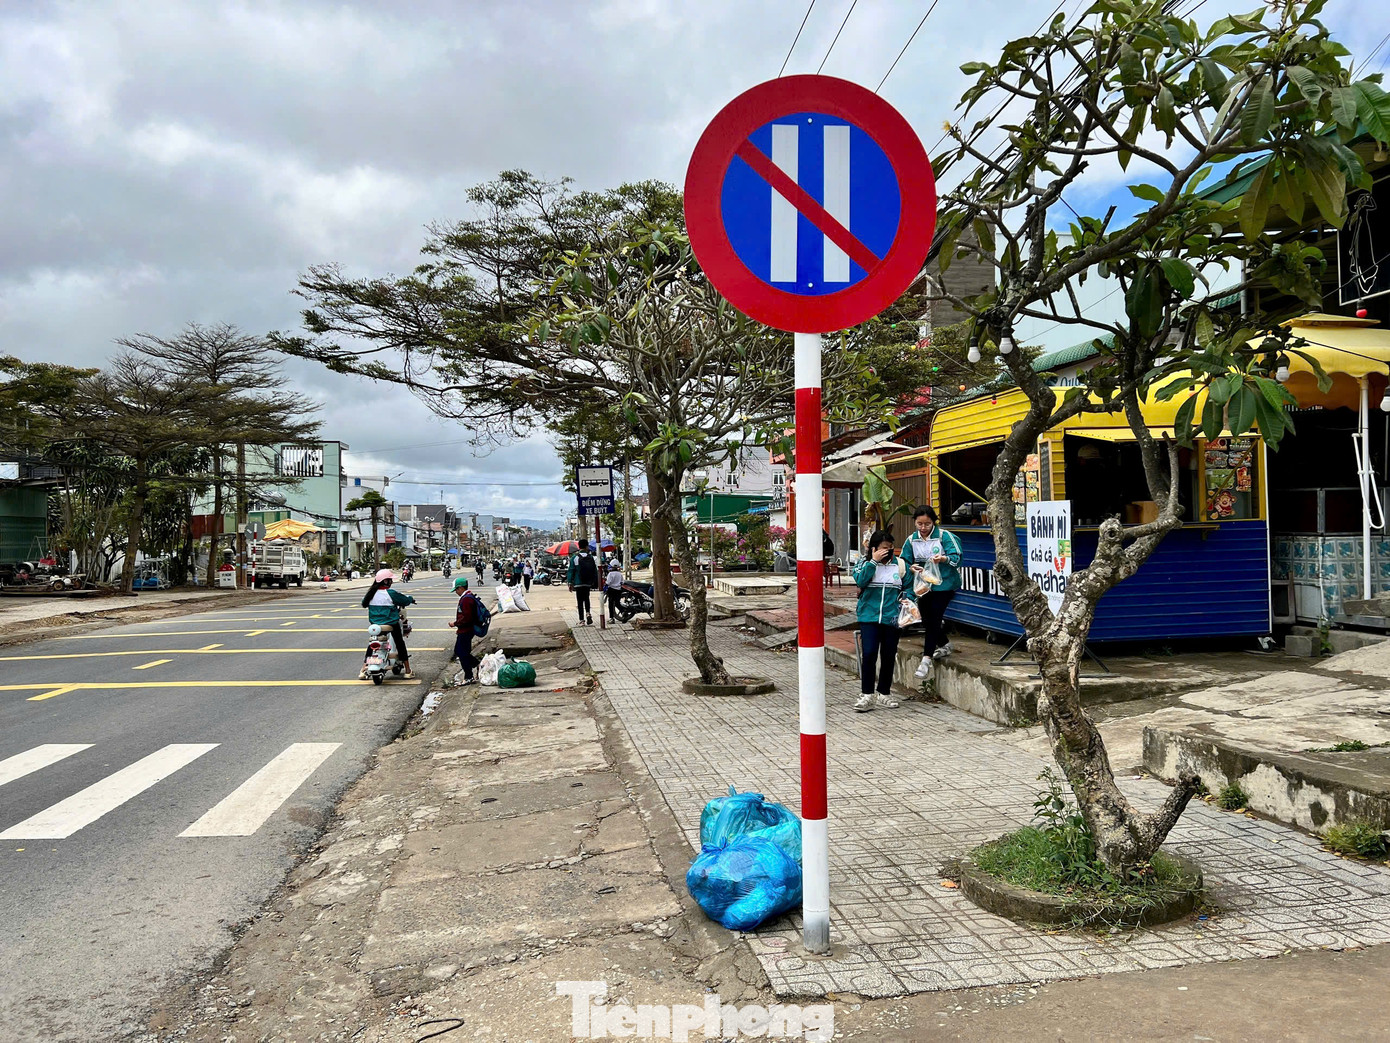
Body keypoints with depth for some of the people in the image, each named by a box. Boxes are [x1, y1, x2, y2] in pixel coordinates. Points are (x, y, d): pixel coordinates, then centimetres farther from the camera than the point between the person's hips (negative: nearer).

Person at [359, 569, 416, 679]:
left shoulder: (371, 593, 1)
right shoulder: (391, 593, -16)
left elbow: (364, 603, 14)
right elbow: (405, 599, -9)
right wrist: (411, 599, 14)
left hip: (375, 624, 4)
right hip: (392, 623, -4)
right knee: (400, 644, 9)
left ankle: (363, 671, 14)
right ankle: (408, 671, 13)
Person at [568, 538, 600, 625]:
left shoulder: (574, 558, -6)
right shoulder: (591, 557, 1)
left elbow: (571, 571, -7)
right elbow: (595, 570, 2)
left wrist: (570, 583, -1)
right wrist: (595, 582, 11)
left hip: (578, 583, -2)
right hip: (588, 583, 3)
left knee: (580, 601, 2)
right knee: (586, 598, 22)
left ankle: (582, 620, 1)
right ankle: (588, 613, 0)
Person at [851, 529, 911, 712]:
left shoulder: (900, 565, 7)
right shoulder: (864, 563, 4)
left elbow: (908, 588, 12)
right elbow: (860, 581, -14)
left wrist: (904, 602, -4)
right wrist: (873, 561, -15)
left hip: (891, 618, 2)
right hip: (869, 616, -2)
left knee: (889, 656, 8)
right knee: (869, 654, -10)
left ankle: (884, 694, 23)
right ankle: (867, 695, 0)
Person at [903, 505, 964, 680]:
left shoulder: (944, 536, -10)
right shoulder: (912, 540, 2)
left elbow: (956, 557, -15)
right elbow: (904, 562, 4)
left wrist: (944, 559, -35)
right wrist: (911, 568, -18)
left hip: (944, 585, -5)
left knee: (934, 618, -11)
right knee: (926, 618, 12)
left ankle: (926, 659, -11)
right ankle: (944, 645, 39)